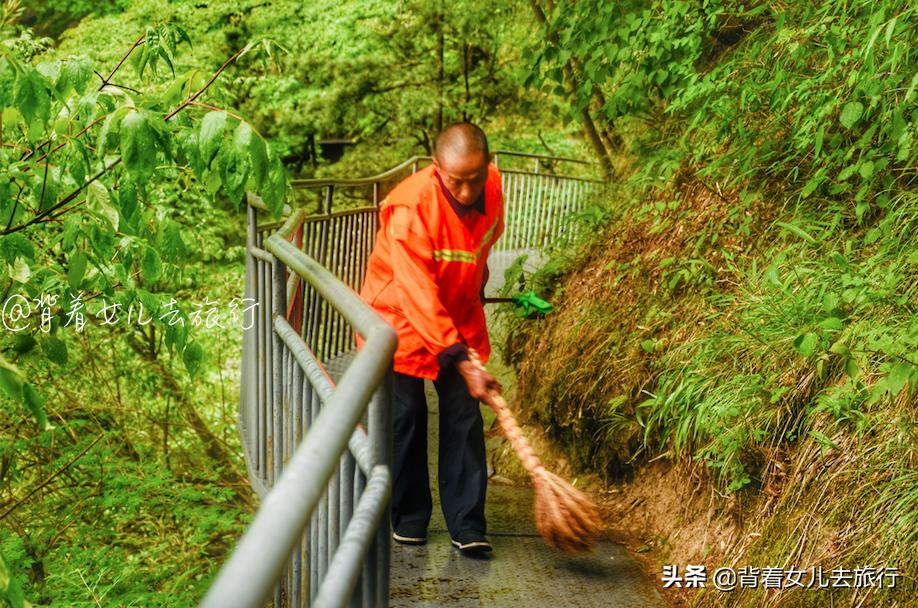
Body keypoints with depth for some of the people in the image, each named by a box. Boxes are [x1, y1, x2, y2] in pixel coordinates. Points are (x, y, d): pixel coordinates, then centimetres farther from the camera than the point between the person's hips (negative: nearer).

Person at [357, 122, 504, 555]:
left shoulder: (492, 186, -13)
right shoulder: (412, 209, -33)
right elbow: (418, 297, -34)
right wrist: (462, 363, -37)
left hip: (460, 316, 5)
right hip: (400, 317, -5)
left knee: (464, 418, 0)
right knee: (405, 418, 1)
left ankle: (467, 525, 4)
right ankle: (409, 519, 17)